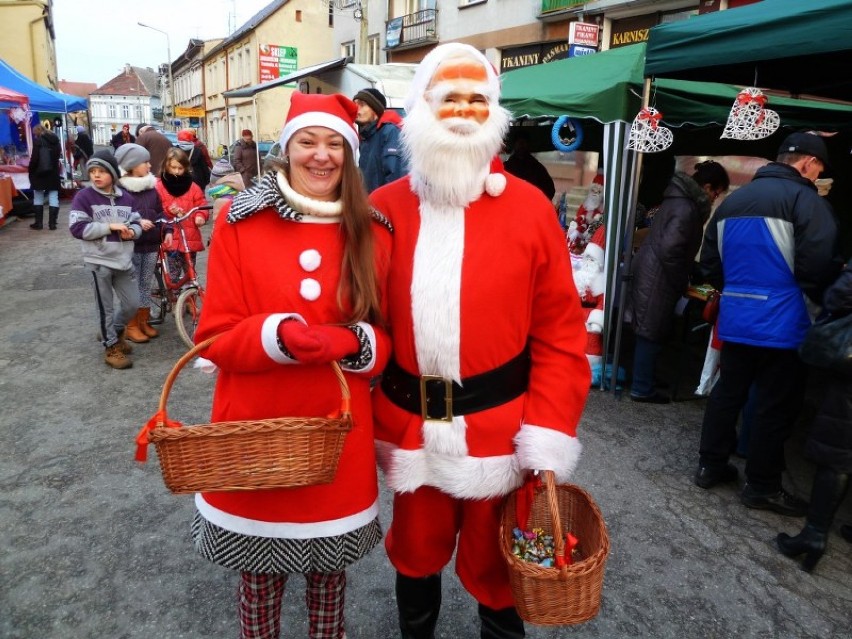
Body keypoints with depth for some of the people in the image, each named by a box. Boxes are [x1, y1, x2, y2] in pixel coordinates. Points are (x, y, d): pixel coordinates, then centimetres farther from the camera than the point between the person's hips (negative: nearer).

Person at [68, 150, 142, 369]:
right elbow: (77, 228, -13)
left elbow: (137, 223, 14)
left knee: (132, 304, 10)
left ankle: (114, 332, 36)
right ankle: (112, 348, 17)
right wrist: (110, 227, -18)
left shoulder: (125, 198, 5)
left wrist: (131, 231, -10)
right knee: (105, 307, 4)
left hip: (123, 260, 4)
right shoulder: (84, 197, -7)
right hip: (99, 261, -4)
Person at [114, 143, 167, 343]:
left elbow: (160, 211, 14)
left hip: (151, 244, 6)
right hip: (131, 245, -6)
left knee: (146, 285, 14)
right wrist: (137, 223, -25)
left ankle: (144, 322, 25)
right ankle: (131, 326, 12)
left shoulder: (151, 186, 8)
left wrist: (167, 230, 3)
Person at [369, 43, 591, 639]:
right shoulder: (384, 208, -1)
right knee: (416, 552, 23)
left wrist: (547, 440, -11)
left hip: (497, 425, -1)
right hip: (410, 425, 2)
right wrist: (367, 405, 2)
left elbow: (560, 335, -6)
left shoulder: (530, 207, -7)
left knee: (494, 562, 18)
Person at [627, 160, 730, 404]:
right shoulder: (686, 207, -18)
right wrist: (681, 283, -14)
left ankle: (643, 380, 28)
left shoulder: (679, 198, 13)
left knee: (649, 332, 17)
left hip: (651, 273, 10)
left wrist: (689, 275, 20)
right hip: (657, 278, -10)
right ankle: (642, 389, 9)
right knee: (652, 333, -1)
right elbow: (670, 249, -26)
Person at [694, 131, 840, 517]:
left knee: (727, 392, 17)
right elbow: (817, 267, -16)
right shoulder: (805, 200, -10)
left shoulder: (732, 200, 12)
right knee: (775, 406, 5)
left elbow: (710, 262, 14)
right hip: (780, 323, -6)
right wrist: (828, 303, 3)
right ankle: (762, 487, 16)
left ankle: (710, 466, 26)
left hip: (734, 320, 7)